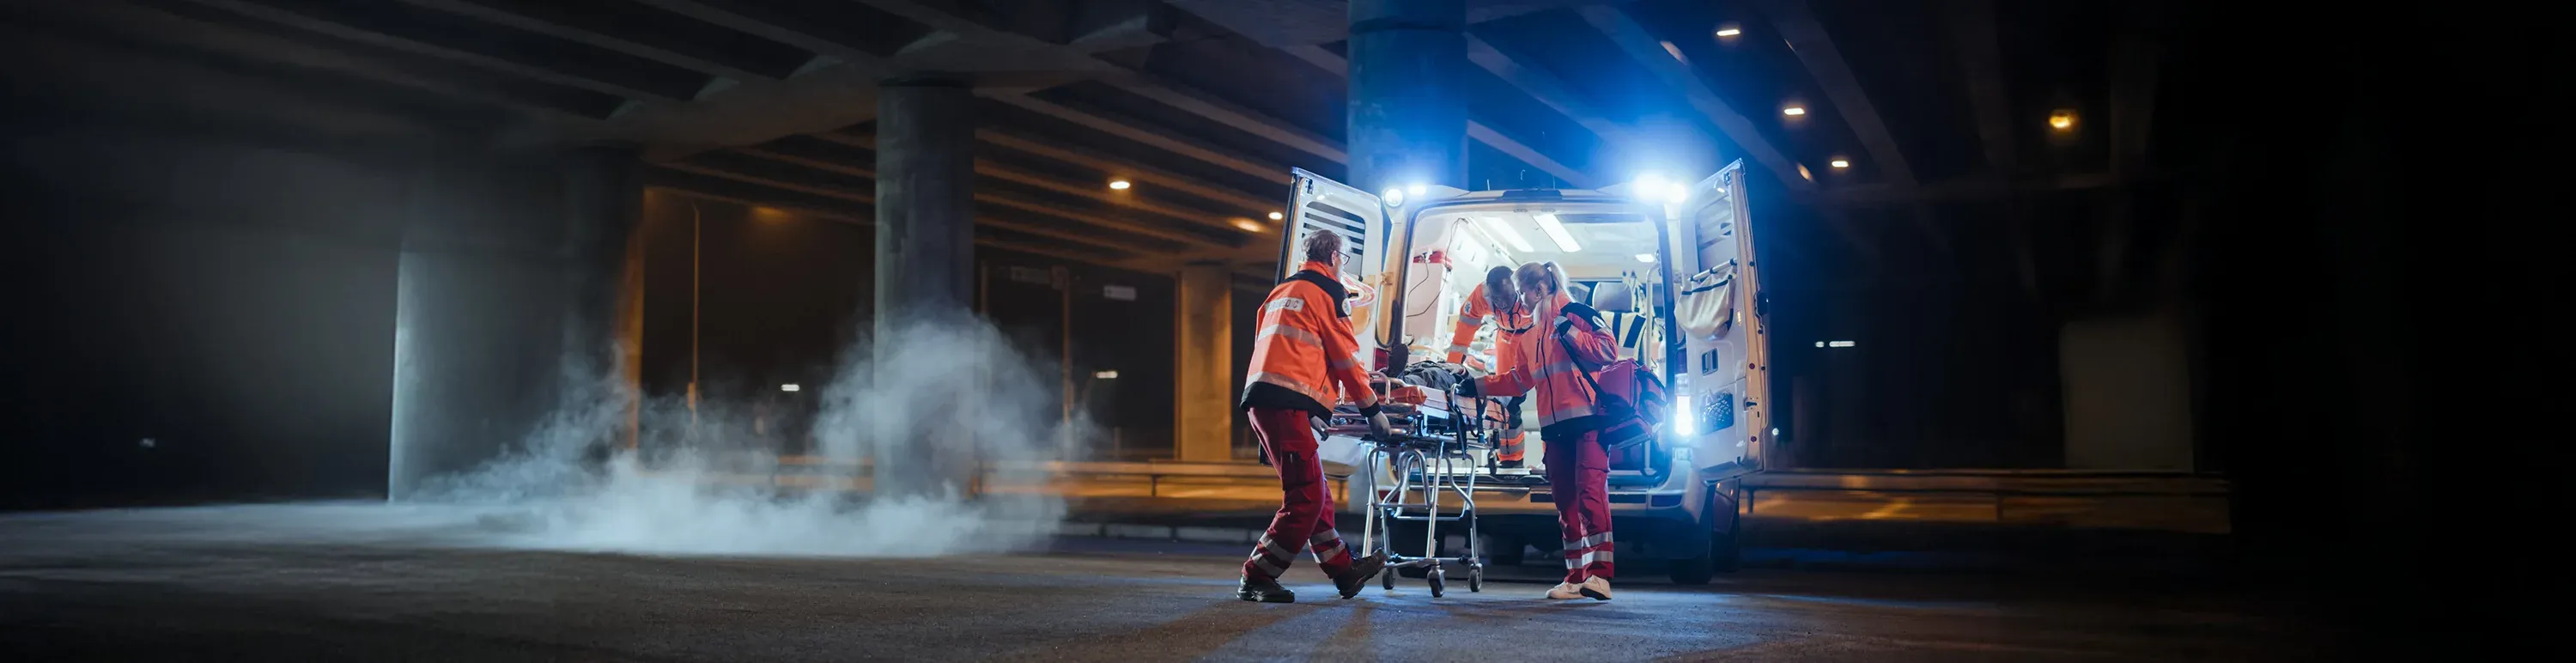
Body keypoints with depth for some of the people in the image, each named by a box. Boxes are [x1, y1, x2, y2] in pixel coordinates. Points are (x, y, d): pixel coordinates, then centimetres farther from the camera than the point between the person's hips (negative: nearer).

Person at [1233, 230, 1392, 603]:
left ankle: (1344, 571, 18)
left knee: (1313, 491, 13)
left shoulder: (1279, 293, 26)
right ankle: (1256, 579, -6)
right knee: (1306, 496, -7)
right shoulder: (1328, 291, 1)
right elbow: (1346, 355, -1)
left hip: (1259, 399, 9)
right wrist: (1371, 409, 7)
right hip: (1287, 403, -9)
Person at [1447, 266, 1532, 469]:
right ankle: (1510, 456, 15)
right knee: (1506, 394, 3)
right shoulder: (1481, 294, -28)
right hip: (1509, 336, 3)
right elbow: (1466, 326, -17)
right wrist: (1452, 365, -17)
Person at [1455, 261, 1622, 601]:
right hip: (1555, 426, 8)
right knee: (1565, 500, 6)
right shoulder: (1531, 334, 22)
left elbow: (1608, 351, -8)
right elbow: (1519, 379, 26)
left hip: (1589, 420, -8)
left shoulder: (1576, 313, 0)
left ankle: (1600, 574, -16)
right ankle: (1576, 577, 9)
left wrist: (1569, 332, -13)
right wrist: (1477, 386, 23)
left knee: (1591, 493, -14)